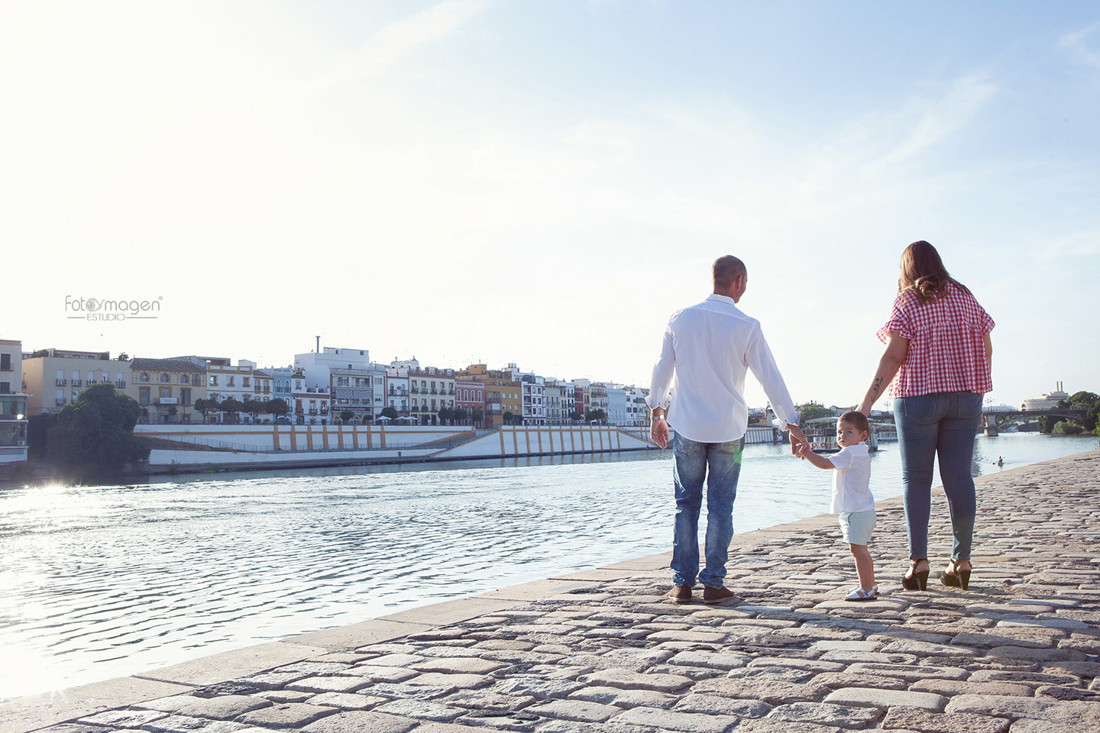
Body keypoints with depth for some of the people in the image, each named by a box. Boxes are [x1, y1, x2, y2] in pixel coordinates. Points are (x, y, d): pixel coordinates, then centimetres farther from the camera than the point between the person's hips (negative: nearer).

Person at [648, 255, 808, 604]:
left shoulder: (681, 319, 1)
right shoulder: (746, 326, -6)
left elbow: (662, 369, 6)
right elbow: (771, 379, -3)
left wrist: (657, 412, 19)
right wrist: (791, 425, 5)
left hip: (686, 425, 2)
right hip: (728, 430, -2)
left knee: (686, 504, 8)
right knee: (720, 506, 5)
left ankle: (683, 582, 10)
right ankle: (713, 583, 8)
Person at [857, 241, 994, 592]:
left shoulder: (907, 303, -4)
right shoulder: (966, 298, 10)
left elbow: (892, 358, -12)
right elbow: (986, 350, 10)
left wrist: (867, 402, -12)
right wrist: (977, 393, 20)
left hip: (918, 396, -4)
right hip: (965, 396, 4)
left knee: (916, 478, 4)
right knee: (959, 477, 5)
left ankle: (918, 561, 0)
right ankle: (961, 562, 8)